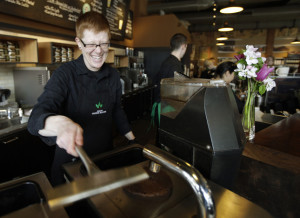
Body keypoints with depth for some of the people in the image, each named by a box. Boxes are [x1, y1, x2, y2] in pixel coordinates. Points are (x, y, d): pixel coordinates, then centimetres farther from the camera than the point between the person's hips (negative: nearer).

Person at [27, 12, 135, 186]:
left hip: (106, 155, 4)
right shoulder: (65, 74, -17)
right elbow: (37, 119, -29)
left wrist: (133, 139, 11)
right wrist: (60, 124, -51)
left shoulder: (113, 76, -2)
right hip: (71, 160, -4)